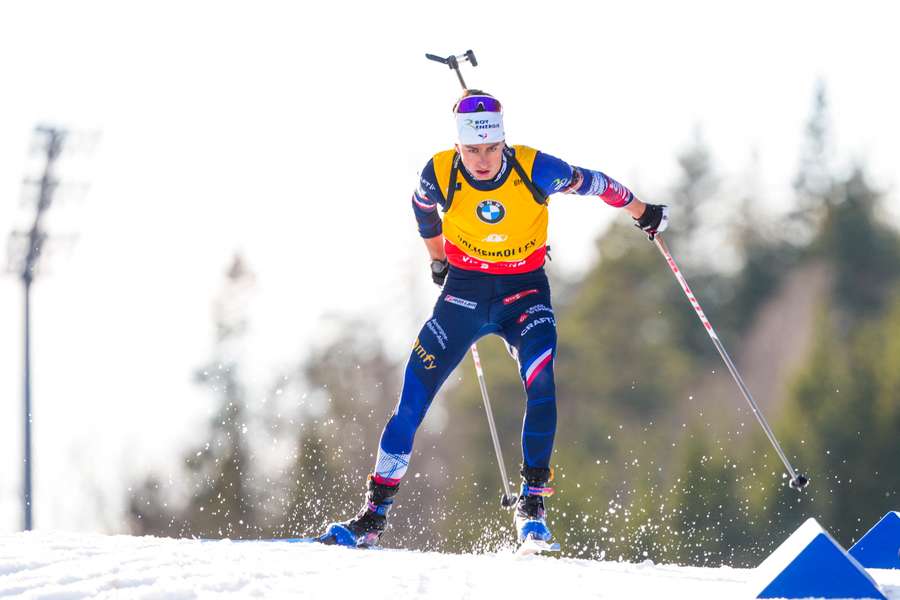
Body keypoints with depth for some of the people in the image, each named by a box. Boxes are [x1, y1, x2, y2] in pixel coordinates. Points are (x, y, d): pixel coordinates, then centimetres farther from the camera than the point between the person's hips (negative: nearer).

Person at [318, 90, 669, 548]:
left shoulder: (533, 168, -21)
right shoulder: (440, 174, -18)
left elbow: (589, 183, -3)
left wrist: (643, 213, 12)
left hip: (525, 291, -1)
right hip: (465, 289, 1)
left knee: (542, 385, -25)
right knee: (414, 394, -7)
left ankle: (532, 502, -13)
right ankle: (374, 513, -2)